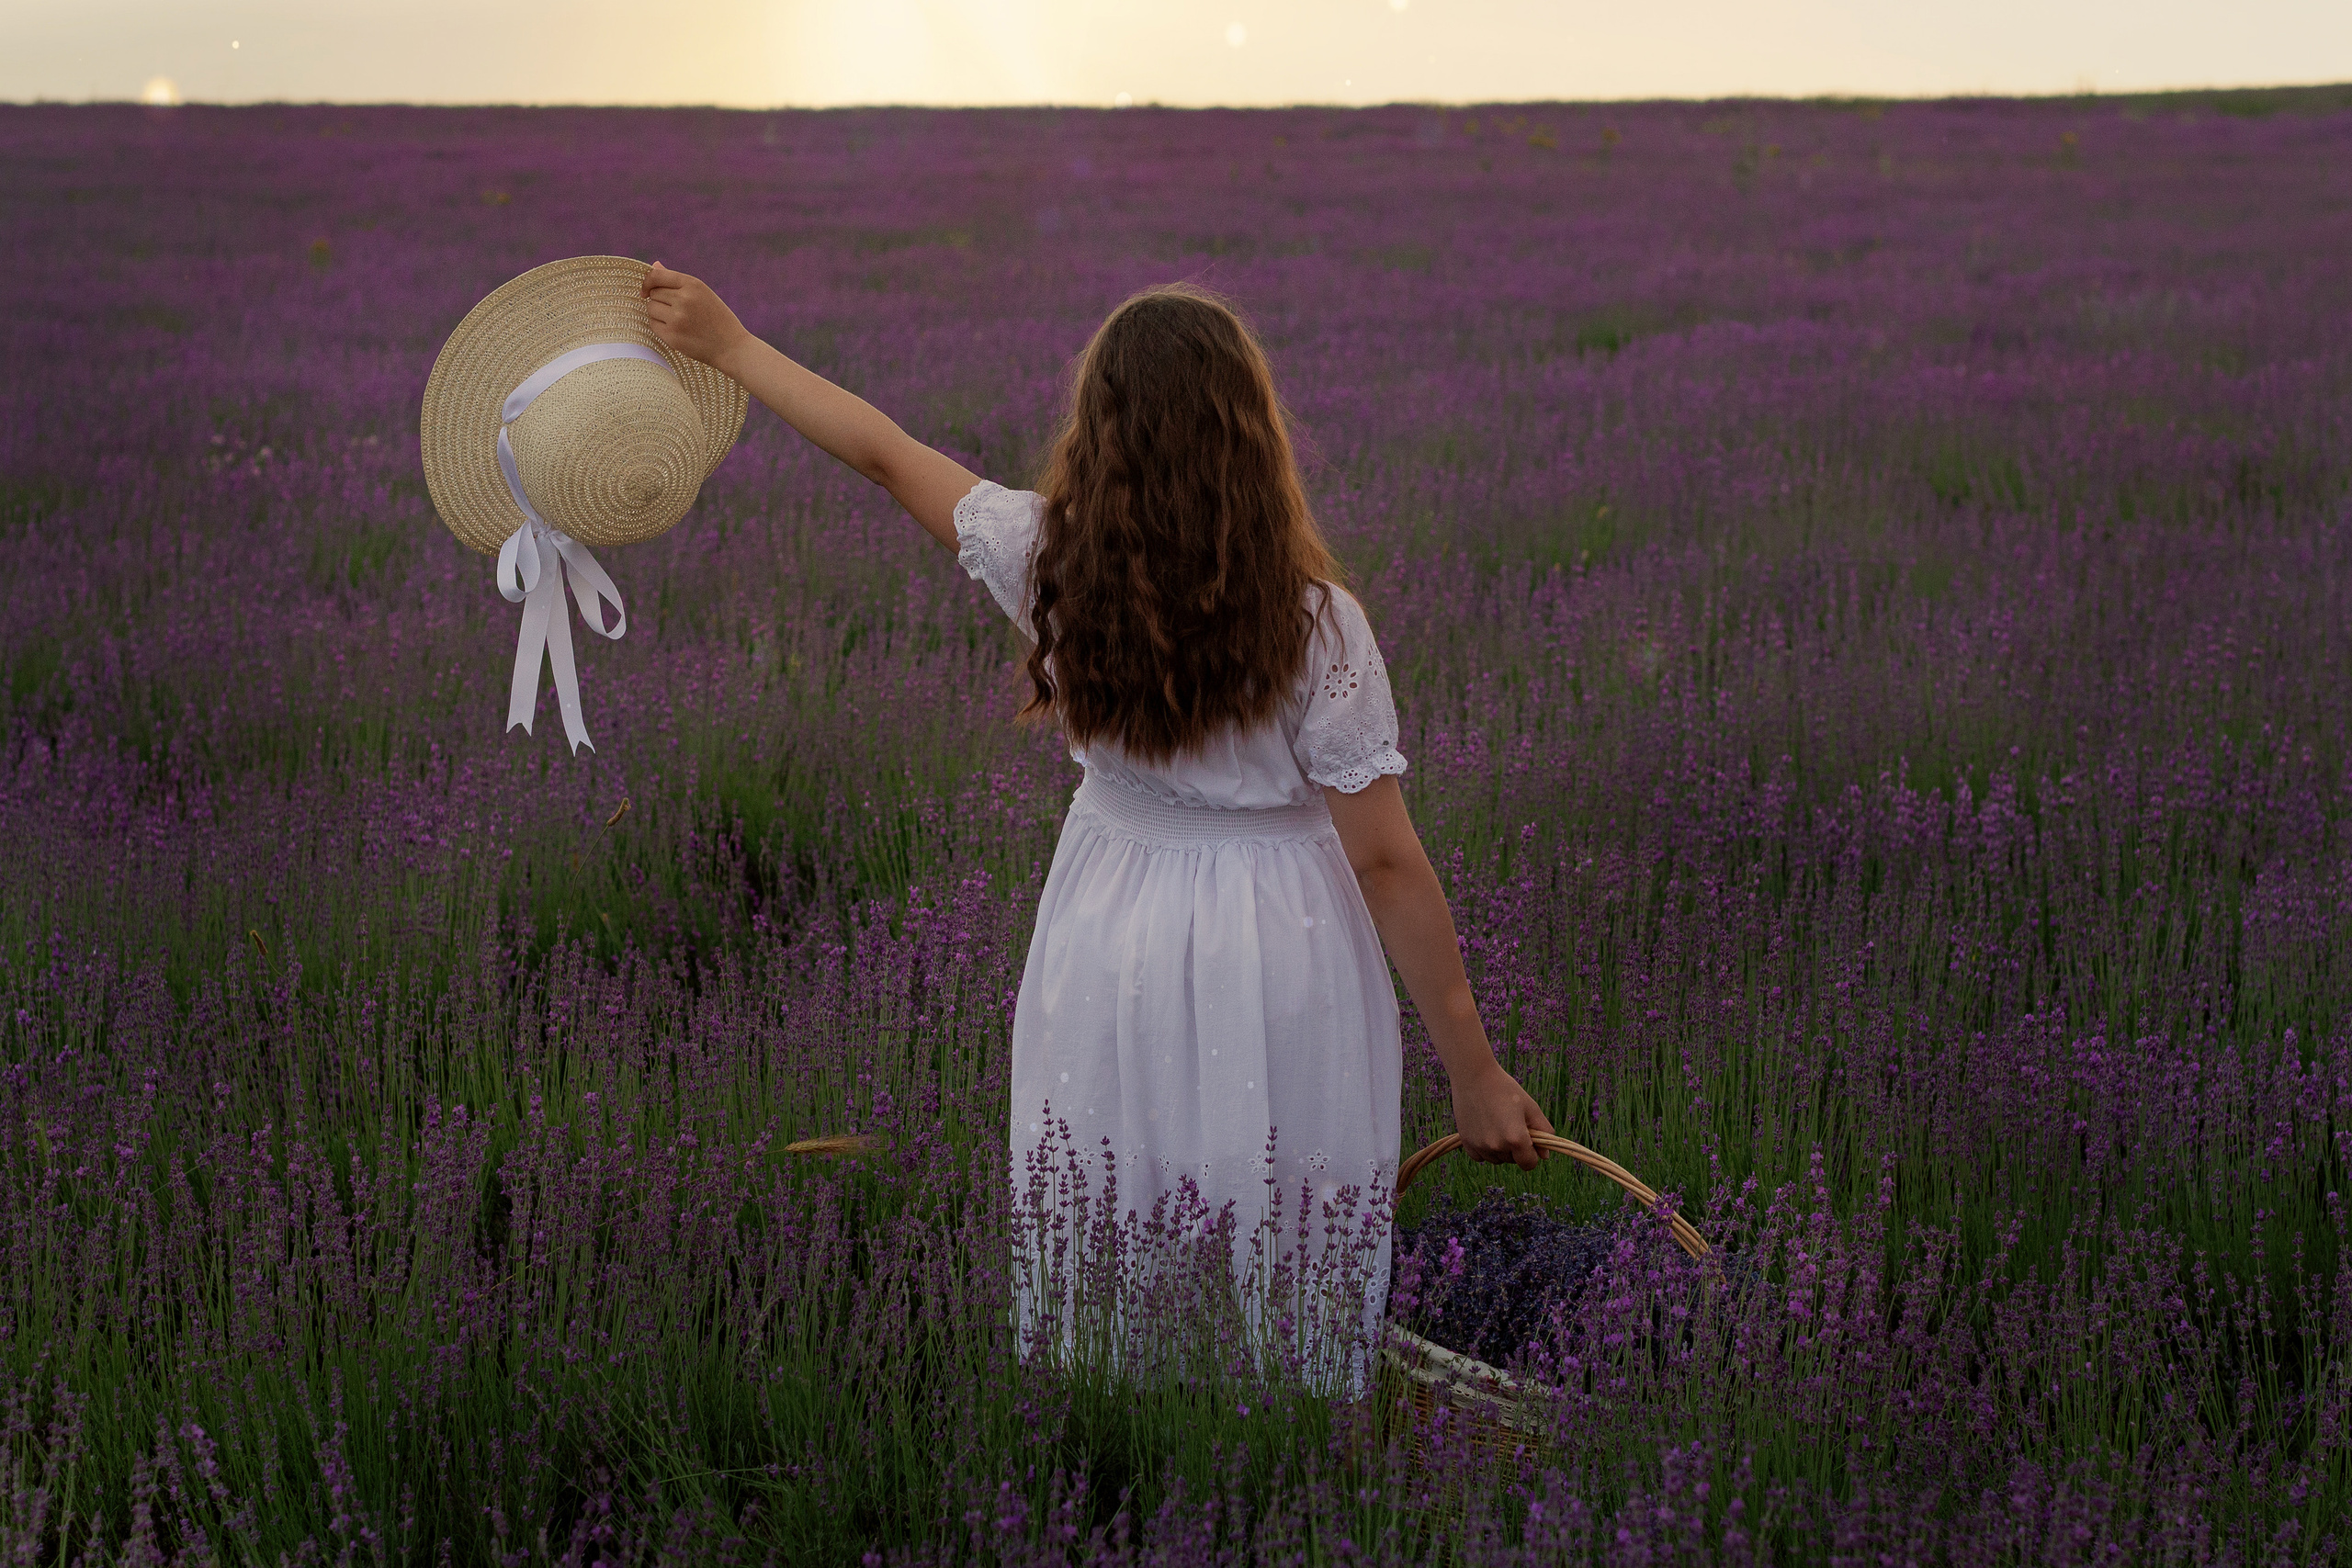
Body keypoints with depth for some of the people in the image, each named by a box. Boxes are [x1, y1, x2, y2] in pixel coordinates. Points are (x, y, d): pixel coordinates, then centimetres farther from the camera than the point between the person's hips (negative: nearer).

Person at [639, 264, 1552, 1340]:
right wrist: (1475, 1075, -8)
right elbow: (1386, 863, -15)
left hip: (1107, 938, 3)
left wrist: (731, 346, 19)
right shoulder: (1315, 623, -18)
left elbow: (886, 455, 4)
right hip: (1275, 959, -3)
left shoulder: (1049, 560, -10)